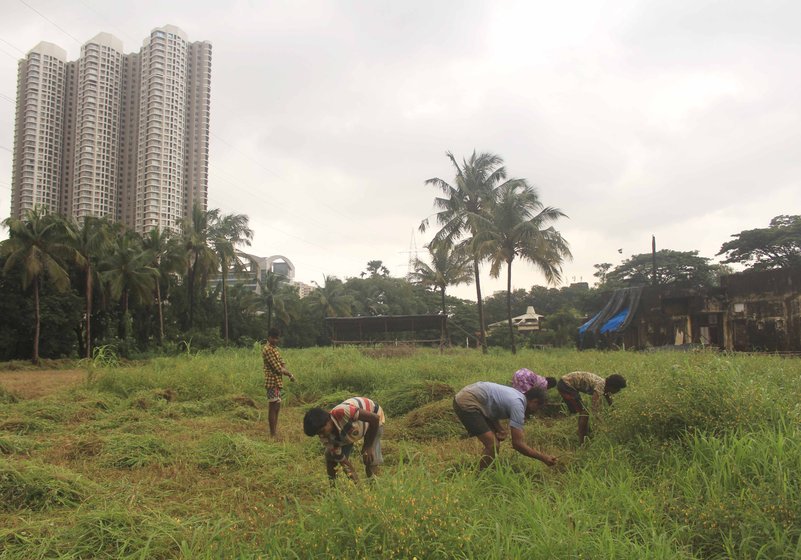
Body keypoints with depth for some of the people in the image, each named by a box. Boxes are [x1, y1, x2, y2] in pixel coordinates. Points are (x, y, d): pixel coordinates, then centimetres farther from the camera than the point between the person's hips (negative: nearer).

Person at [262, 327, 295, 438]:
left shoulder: (275, 348, 15)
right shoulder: (267, 350, -15)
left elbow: (283, 364, 12)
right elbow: (278, 369, -18)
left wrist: (289, 374, -7)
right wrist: (290, 374, -4)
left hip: (278, 382, 10)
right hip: (272, 382, -10)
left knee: (277, 406, 14)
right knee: (273, 407, -4)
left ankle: (275, 431, 23)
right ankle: (273, 434, 1)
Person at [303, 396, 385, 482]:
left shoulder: (343, 412, -43)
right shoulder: (326, 437, -22)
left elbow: (375, 418, -37)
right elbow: (341, 459, -14)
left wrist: (369, 446, -28)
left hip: (373, 416, -5)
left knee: (370, 459, -16)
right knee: (330, 455, -5)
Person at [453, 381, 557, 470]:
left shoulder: (516, 395, 12)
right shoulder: (518, 405, -15)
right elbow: (517, 443, -16)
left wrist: (500, 429, 3)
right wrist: (543, 457, -7)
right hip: (466, 403, -10)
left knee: (494, 440, 17)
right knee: (493, 445, -11)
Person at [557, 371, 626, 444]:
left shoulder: (605, 386, 6)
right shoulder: (600, 385, -22)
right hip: (566, 385, -10)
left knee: (582, 412, 20)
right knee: (584, 413, -8)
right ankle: (581, 443, -3)